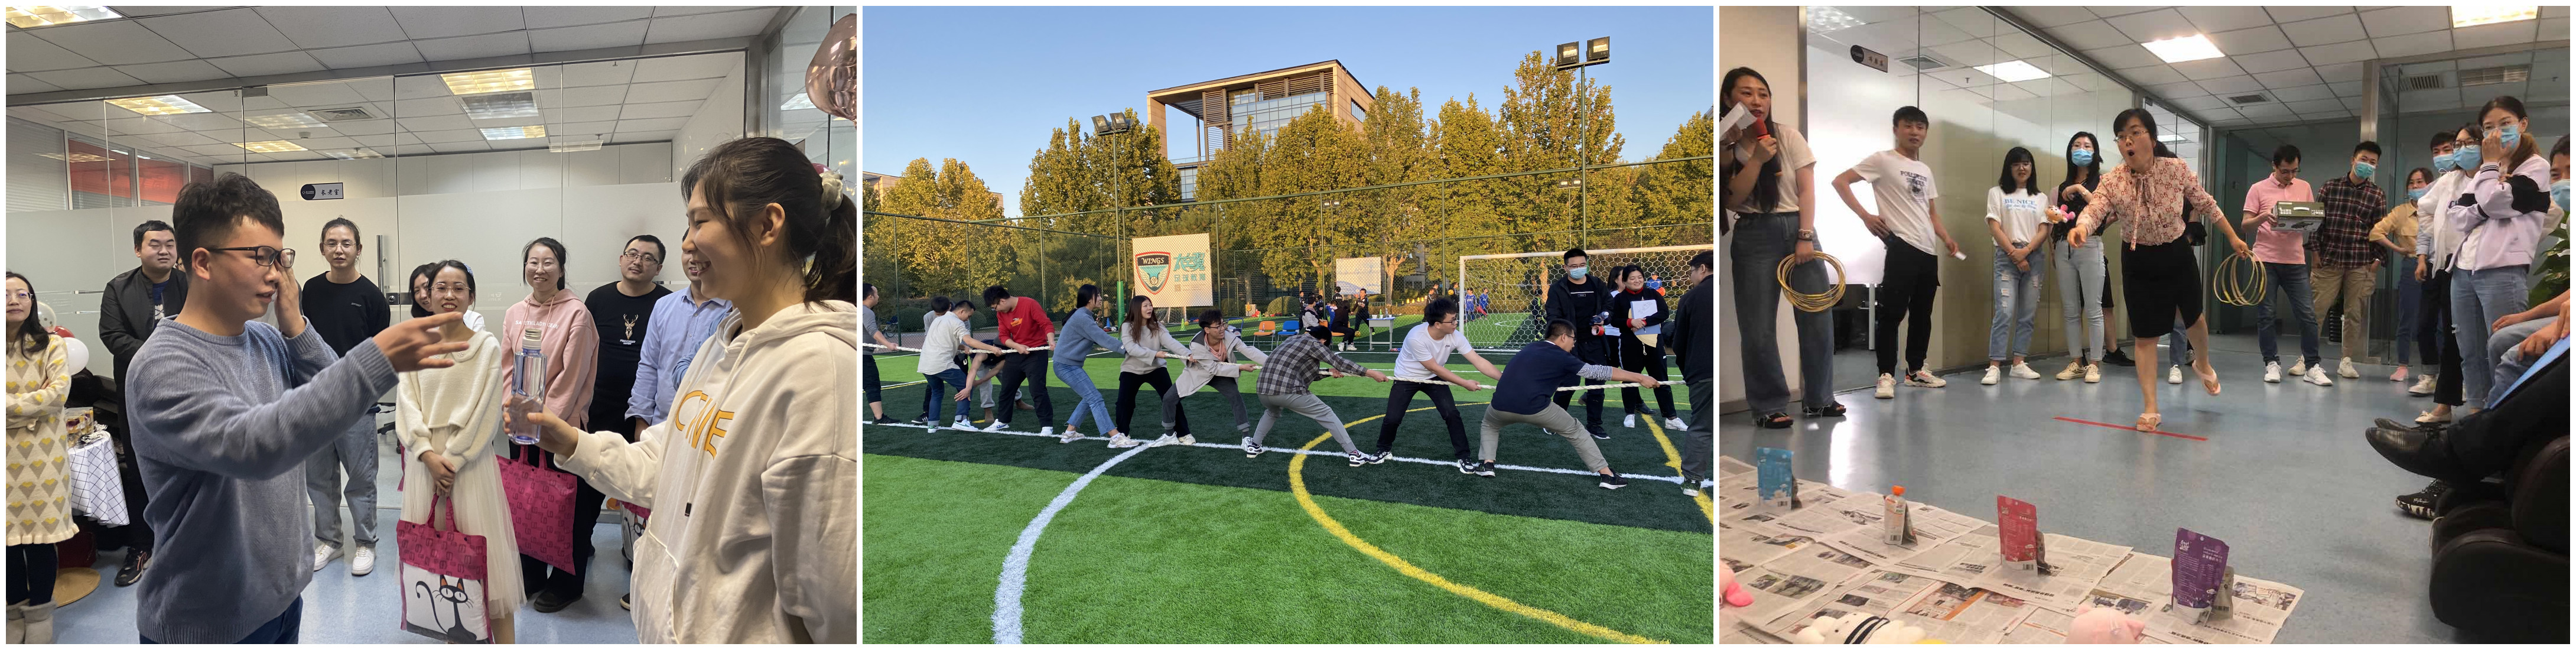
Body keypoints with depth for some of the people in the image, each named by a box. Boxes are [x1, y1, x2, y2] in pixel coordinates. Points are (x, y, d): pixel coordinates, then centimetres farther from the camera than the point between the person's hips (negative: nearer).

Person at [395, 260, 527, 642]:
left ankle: (505, 639, -1)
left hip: (471, 460, -3)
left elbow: (485, 412, -6)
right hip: (426, 461, 3)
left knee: (482, 546, -5)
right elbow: (407, 406, 2)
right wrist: (430, 456, -10)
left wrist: (453, 459, -11)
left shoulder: (487, 346, -1)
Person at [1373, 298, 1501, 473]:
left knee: (1451, 413, -14)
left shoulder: (1455, 336, -22)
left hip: (1433, 379, 3)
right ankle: (1384, 450, 22)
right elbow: (1434, 368, -27)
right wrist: (1465, 383, -24)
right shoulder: (1416, 338, -36)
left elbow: (1478, 361, -21)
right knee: (1393, 418, -8)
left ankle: (1464, 457, 0)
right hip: (1407, 379, -3)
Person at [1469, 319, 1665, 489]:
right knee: (1575, 432, 17)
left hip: (1501, 406, 4)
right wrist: (1640, 378, 12)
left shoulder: (1529, 348, 23)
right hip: (1533, 409, -4)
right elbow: (1599, 372, 7)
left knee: (1490, 424, 38)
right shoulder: (1561, 358, 7)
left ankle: (1487, 464, 18)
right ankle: (1607, 475, 16)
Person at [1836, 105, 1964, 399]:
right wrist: (1865, 216, -15)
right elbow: (1840, 181, -9)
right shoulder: (1883, 160, -3)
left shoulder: (1926, 170, 19)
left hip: (1929, 251, 8)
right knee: (1893, 312, -9)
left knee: (1923, 314, 12)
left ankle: (1916, 370, 21)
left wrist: (1947, 239, 8)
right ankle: (1886, 375, -6)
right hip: (1902, 248, -7)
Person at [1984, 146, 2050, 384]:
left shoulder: (2041, 198, 16)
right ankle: (1994, 366, -15)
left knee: (2028, 314, 1)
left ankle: (2019, 363, 6)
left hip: (2034, 256, 3)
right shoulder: (1997, 193, 8)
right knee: (2005, 312, -13)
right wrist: (2015, 254, -9)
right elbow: (1994, 227, -1)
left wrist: (2026, 251, -12)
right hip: (2007, 256, -3)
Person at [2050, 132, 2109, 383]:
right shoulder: (2064, 184, 17)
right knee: (2070, 310, 5)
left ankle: (2094, 364, -1)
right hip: (2063, 249, 5)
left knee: (2093, 309, -4)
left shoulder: (2101, 180, 4)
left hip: (2089, 246, -4)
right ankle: (2076, 362, 11)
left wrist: (2080, 189, -11)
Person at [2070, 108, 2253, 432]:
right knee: (2144, 335, -1)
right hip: (2139, 262, -1)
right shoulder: (2112, 182, -19)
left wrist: (2233, 237, 4)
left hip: (2178, 254, 1)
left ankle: (2203, 363, 55)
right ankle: (2151, 410, 7)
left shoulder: (2177, 169, -15)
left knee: (2193, 316, 21)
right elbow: (2094, 210, -35)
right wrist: (2081, 227, -58)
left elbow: (2206, 204, -1)